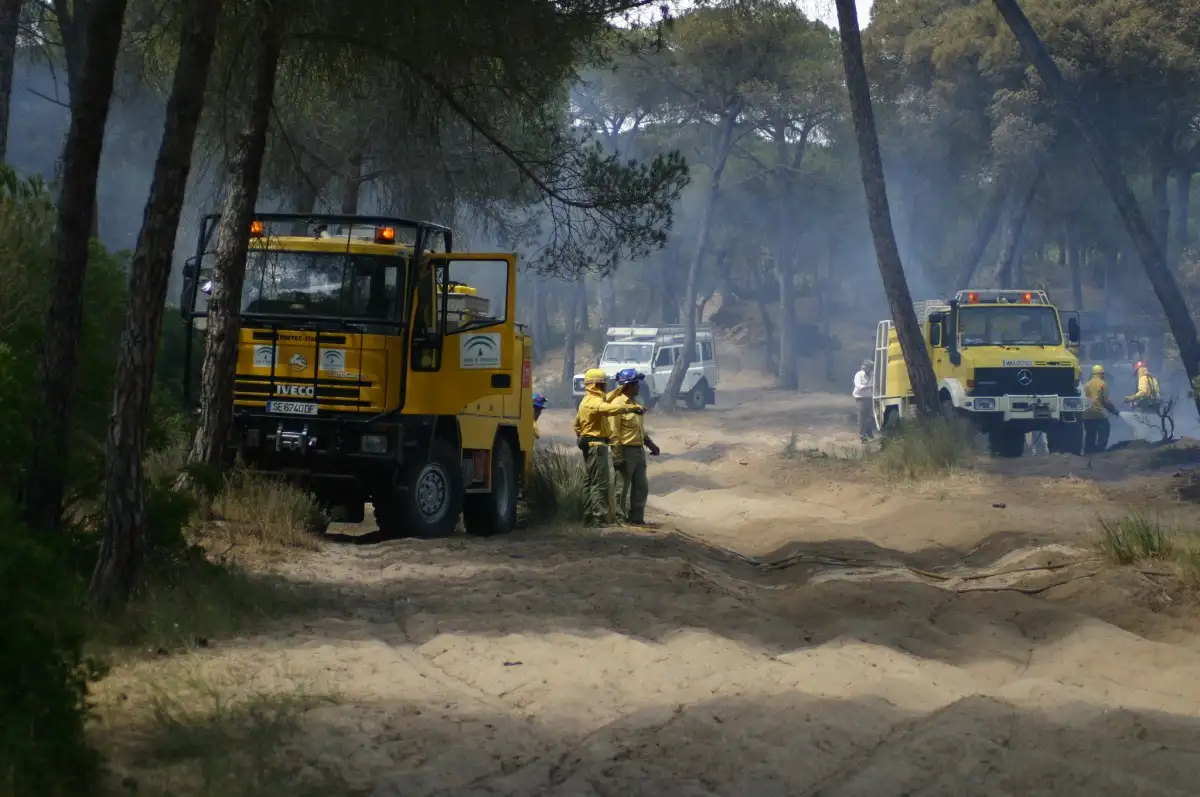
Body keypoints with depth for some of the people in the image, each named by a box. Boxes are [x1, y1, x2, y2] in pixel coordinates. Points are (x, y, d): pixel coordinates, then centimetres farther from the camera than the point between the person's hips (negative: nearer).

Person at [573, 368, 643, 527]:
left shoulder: (587, 401, 18)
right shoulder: (594, 401, -16)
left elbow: (577, 422, 29)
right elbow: (609, 408, -36)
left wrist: (581, 437, 35)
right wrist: (631, 408, -43)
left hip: (589, 444, 11)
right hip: (596, 445, -11)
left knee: (590, 482, 14)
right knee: (601, 482, -12)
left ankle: (588, 517, 18)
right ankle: (600, 518, -15)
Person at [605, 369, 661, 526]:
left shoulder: (634, 404, 14)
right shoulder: (618, 404, -13)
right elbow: (614, 433, -17)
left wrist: (650, 444, 15)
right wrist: (618, 456, -20)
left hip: (638, 451, 9)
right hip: (626, 451, -9)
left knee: (641, 487, 11)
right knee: (622, 488, -2)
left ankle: (636, 518, 18)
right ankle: (620, 518, 4)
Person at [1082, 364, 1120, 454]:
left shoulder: (1086, 384, 11)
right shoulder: (1103, 384, -3)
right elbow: (1106, 401, -7)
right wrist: (1114, 410, 5)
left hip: (1087, 414, 5)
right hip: (1099, 413, -5)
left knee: (1090, 436, 10)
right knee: (1103, 435, -3)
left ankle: (1088, 453, 9)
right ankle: (1098, 452, -14)